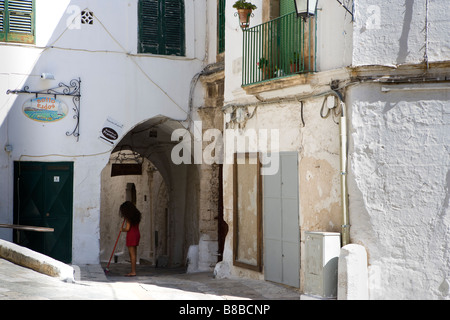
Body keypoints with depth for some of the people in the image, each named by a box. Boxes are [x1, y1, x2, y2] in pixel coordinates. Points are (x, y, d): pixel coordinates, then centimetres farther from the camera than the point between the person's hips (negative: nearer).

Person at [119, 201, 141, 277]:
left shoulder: (129, 217, -12)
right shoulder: (136, 215, 13)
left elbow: (127, 228, -17)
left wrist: (122, 229, 5)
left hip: (131, 235, -9)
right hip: (137, 234, 9)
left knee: (132, 254, -7)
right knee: (134, 253, 11)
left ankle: (133, 272, -7)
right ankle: (133, 271, 14)